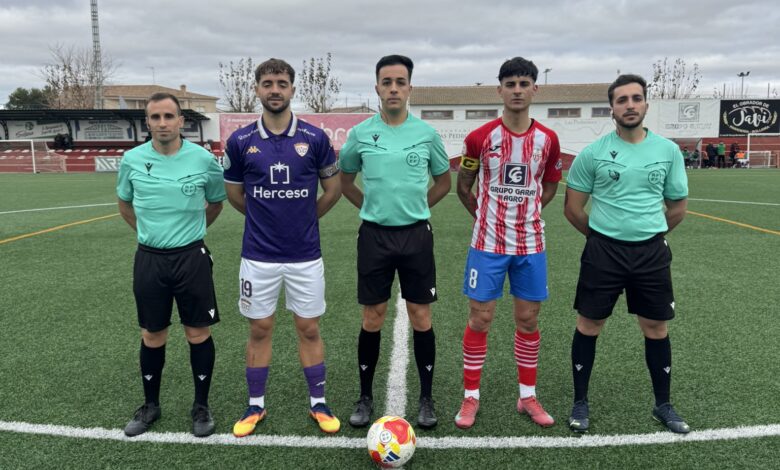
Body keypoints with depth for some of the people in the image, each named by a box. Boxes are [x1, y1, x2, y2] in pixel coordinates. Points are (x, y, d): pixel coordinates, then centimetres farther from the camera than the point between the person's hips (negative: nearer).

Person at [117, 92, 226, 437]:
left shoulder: (203, 159, -7)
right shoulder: (132, 159, -2)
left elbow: (216, 202, 11)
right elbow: (125, 204, 17)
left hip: (191, 257, -1)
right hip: (149, 258, 2)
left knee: (198, 333, 5)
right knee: (151, 336, 12)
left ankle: (201, 406, 23)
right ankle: (150, 405, 31)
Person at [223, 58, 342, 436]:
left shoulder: (314, 138, -4)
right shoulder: (240, 141, -2)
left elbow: (333, 188, 8)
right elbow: (233, 192, 12)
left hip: (305, 254, 0)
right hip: (258, 256, 1)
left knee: (309, 329, 9)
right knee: (259, 330, 11)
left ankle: (318, 403, 25)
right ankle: (256, 405, 28)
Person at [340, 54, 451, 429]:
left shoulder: (427, 133, 1)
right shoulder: (360, 133, 0)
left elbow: (443, 182, 14)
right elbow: (344, 181, 14)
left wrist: (415, 207, 7)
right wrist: (372, 207, 7)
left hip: (416, 234, 0)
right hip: (374, 235, 0)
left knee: (421, 319, 5)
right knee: (372, 320, 7)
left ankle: (427, 399, 21)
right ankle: (365, 398, 23)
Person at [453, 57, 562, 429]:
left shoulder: (547, 140, 1)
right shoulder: (480, 137, -6)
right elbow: (463, 186, 5)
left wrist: (525, 213, 8)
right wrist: (486, 216, 7)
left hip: (531, 244, 2)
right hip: (488, 243, -2)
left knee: (528, 319, 9)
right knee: (480, 318, 2)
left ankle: (527, 396, 25)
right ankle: (470, 397, 17)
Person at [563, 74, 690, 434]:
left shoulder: (668, 151, 2)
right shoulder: (593, 153, -4)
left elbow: (678, 206, 13)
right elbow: (572, 208, 2)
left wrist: (649, 232, 14)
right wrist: (602, 234, 9)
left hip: (652, 252, 2)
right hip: (603, 251, -2)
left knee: (656, 327, 10)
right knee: (588, 325, 5)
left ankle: (663, 405, 30)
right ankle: (580, 402, 21)